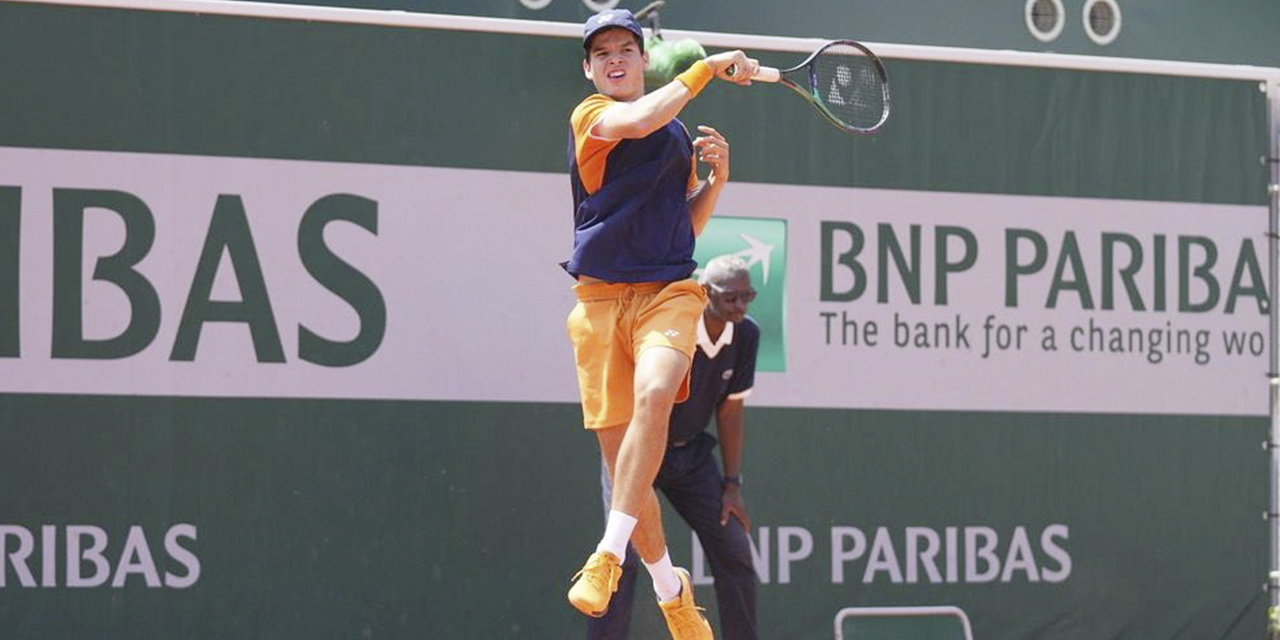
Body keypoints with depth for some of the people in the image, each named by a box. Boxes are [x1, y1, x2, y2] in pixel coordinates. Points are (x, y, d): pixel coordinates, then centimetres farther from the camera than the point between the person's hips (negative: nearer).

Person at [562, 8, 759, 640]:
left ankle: (608, 557, -31)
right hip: (601, 298, -2)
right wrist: (708, 66, -13)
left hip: (669, 292, 2)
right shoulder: (590, 115, 1)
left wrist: (716, 179, 8)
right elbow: (638, 119, -21)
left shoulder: (678, 134, 17)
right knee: (619, 452, 0)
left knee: (653, 396, -30)